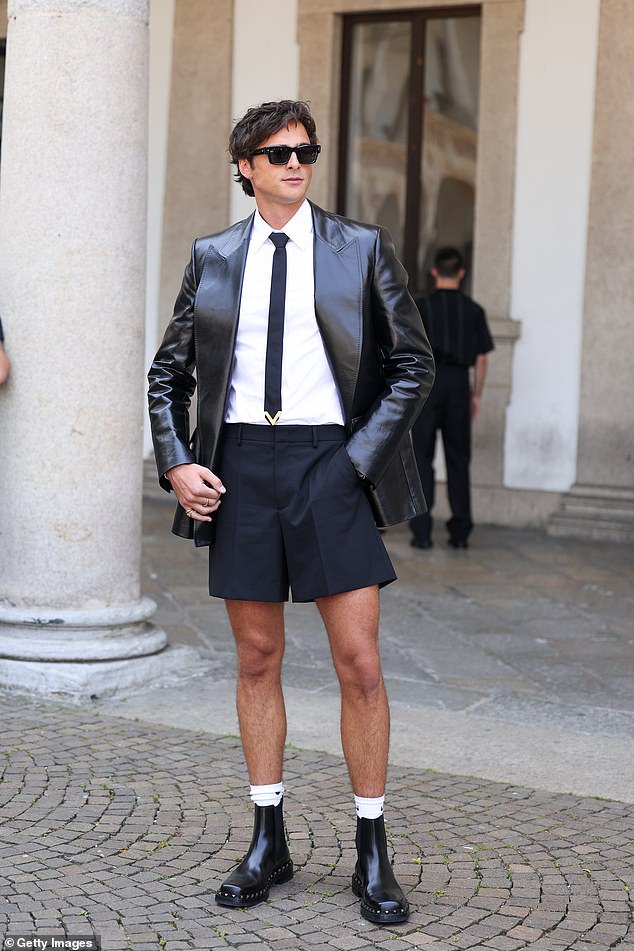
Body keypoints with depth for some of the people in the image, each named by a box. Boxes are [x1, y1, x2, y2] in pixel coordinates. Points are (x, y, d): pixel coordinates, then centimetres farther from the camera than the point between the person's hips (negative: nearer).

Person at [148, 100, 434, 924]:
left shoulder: (362, 249, 4)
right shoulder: (214, 258, 10)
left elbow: (413, 363, 4)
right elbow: (169, 371, 15)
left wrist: (360, 460, -6)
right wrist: (176, 463, 1)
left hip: (327, 463, -2)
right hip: (240, 464, 2)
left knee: (360, 664, -4)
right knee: (257, 659, 9)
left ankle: (372, 853, 10)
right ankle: (268, 843, 20)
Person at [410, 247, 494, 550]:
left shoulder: (422, 306, -2)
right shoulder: (473, 310, 4)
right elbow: (481, 359, 4)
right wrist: (476, 395, 13)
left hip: (428, 381, -2)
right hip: (459, 385, 2)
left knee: (423, 457, 1)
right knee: (458, 459, 8)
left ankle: (422, 530, -4)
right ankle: (460, 530, 8)